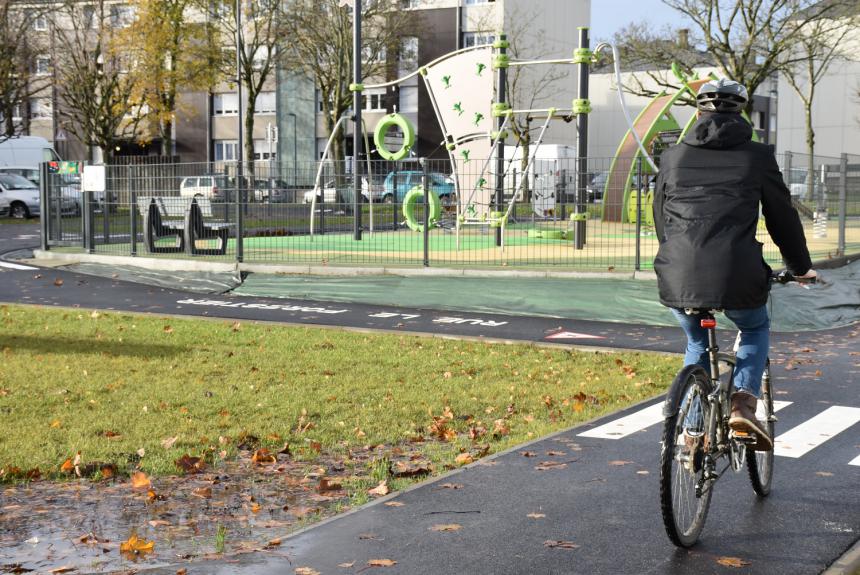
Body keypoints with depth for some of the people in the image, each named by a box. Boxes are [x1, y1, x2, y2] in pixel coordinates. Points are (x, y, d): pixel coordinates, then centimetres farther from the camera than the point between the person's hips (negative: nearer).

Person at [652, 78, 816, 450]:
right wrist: (800, 266, 29)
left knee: (697, 344, 30)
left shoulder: (673, 157, 14)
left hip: (678, 280, 2)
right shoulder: (757, 156, 7)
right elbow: (782, 217, 13)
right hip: (737, 277, -2)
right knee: (756, 330, 29)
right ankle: (743, 402, 7)